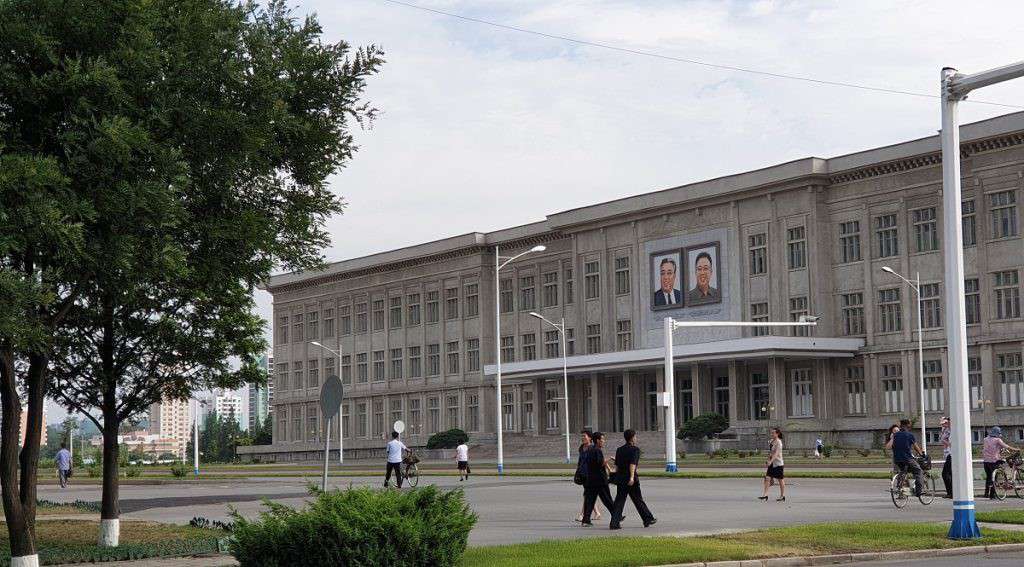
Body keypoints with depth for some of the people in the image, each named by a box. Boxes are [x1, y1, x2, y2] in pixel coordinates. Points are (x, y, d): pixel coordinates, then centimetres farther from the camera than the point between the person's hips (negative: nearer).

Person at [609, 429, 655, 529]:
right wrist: (632, 477, -26)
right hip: (631, 479, -5)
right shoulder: (635, 449, -7)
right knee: (638, 500, 8)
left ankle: (614, 523, -7)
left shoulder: (619, 450, 12)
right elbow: (632, 464, -19)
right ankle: (648, 519, 22)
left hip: (620, 478, 5)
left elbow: (616, 465, 14)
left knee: (619, 501, 3)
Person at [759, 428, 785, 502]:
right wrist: (768, 460, 20)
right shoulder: (771, 441, 9)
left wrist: (770, 461, -36)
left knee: (780, 480, 4)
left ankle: (782, 496, 15)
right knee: (767, 478, -4)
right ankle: (765, 495, -6)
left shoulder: (778, 442, -15)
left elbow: (776, 453, -25)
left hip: (778, 464, -7)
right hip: (771, 464, 7)